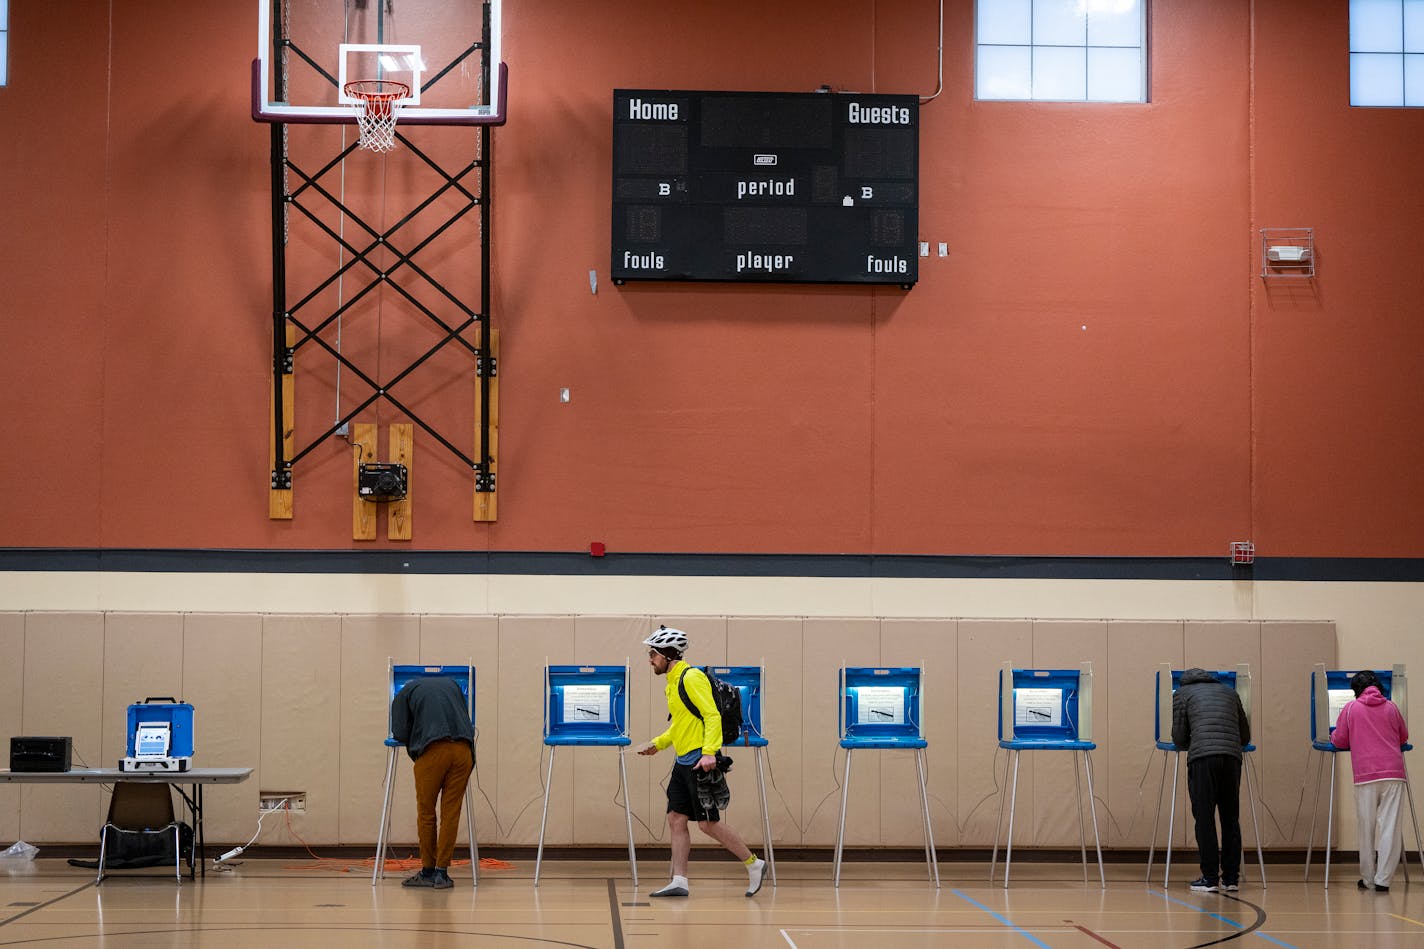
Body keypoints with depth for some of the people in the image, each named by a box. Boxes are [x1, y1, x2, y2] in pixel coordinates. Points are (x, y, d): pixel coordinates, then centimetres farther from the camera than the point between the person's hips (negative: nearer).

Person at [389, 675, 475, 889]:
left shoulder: (406, 691, 20)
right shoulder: (452, 684, 30)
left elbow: (400, 733, 11)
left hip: (433, 749, -3)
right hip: (463, 749, 3)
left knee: (426, 813, 11)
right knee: (451, 813, 8)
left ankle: (428, 871, 17)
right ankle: (442, 873, 8)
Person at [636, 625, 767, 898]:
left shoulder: (692, 678, -11)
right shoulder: (672, 682, 17)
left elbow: (712, 716, -19)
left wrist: (709, 751, -28)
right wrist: (657, 744, 22)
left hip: (701, 762, -10)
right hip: (683, 763, 10)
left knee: (709, 823, -7)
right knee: (676, 819, 4)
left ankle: (754, 864, 6)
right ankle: (679, 881, 5)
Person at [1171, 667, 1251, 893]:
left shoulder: (1182, 694, 17)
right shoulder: (1229, 692, 27)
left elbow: (1179, 738, 13)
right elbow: (1245, 736, 28)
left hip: (1202, 756, -3)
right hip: (1232, 756, 4)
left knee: (1204, 818, -1)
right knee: (1230, 819, 9)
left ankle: (1210, 878, -3)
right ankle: (1231, 877, 11)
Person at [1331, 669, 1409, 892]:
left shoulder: (1350, 709, 4)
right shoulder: (1391, 707, 10)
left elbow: (1339, 741, 8)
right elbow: (1404, 737, 22)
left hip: (1366, 776, -1)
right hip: (1393, 773, 1)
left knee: (1367, 829, 6)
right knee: (1390, 828, -1)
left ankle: (1368, 879, 11)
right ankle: (1383, 880, -6)